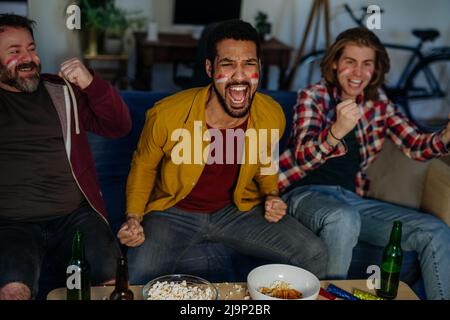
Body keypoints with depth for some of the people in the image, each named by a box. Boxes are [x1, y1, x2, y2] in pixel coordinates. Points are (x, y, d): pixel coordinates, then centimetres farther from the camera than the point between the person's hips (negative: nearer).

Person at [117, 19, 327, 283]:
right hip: (174, 212, -3)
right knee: (141, 279, -30)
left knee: (315, 256, -7)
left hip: (238, 209, 3)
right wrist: (134, 218, -15)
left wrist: (271, 195, -7)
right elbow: (144, 166, -2)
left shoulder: (272, 115, -13)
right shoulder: (166, 116, -24)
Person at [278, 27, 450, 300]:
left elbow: (416, 146, 7)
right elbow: (303, 159, -18)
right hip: (306, 193, -5)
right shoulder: (312, 97, -4)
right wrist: (337, 130, -39)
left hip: (353, 197, 5)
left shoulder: (377, 101, 10)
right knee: (344, 218, -38)